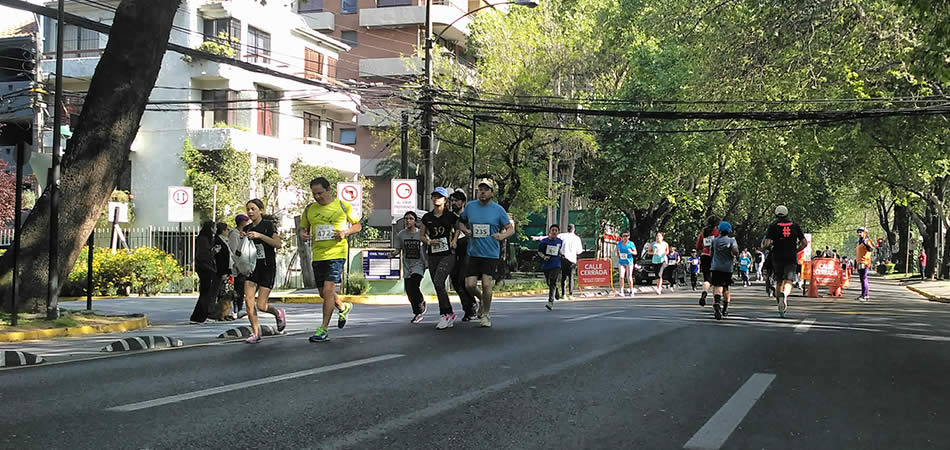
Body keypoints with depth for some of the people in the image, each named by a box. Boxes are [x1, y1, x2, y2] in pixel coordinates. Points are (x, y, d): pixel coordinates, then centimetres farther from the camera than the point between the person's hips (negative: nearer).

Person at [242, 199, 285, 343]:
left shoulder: (268, 225, -6)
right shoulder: (248, 228, 10)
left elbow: (278, 244, -18)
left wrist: (260, 236, -25)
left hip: (268, 268, -5)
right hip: (252, 267, 5)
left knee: (261, 305, -8)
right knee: (249, 300, -11)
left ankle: (279, 313, 24)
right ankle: (256, 333, -1)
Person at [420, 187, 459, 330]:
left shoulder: (451, 216, 0)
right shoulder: (427, 217, 11)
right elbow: (421, 236, 18)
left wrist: (454, 240, -2)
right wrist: (429, 241, -2)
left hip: (447, 255, -5)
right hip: (433, 256, 5)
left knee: (438, 282, -21)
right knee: (438, 287, 4)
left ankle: (445, 314, -12)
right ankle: (449, 315, 14)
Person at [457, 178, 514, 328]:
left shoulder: (498, 209, -1)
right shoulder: (470, 206, 6)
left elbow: (510, 228, 3)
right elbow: (461, 222, 19)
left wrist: (502, 235, -18)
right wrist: (464, 229, -3)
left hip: (491, 254, -3)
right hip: (474, 252, 3)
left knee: (486, 283, -13)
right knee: (469, 284, -5)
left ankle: (486, 314, 8)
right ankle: (482, 300, 29)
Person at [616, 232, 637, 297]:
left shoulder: (631, 244, -6)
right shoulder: (619, 243, 4)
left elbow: (635, 252, -2)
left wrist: (631, 252, -22)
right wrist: (618, 255, 6)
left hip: (629, 262, -2)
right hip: (621, 262, 2)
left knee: (629, 277, 1)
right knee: (621, 277, -8)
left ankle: (631, 291, 18)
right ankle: (621, 291, -6)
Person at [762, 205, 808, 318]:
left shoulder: (773, 225, 0)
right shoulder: (795, 225, 7)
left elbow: (767, 243, -11)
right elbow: (804, 243, 6)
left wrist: (769, 248, 12)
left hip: (777, 258, 0)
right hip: (791, 258, 0)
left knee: (779, 282, 12)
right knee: (788, 282, -6)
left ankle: (781, 309, 10)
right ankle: (785, 294, -40)